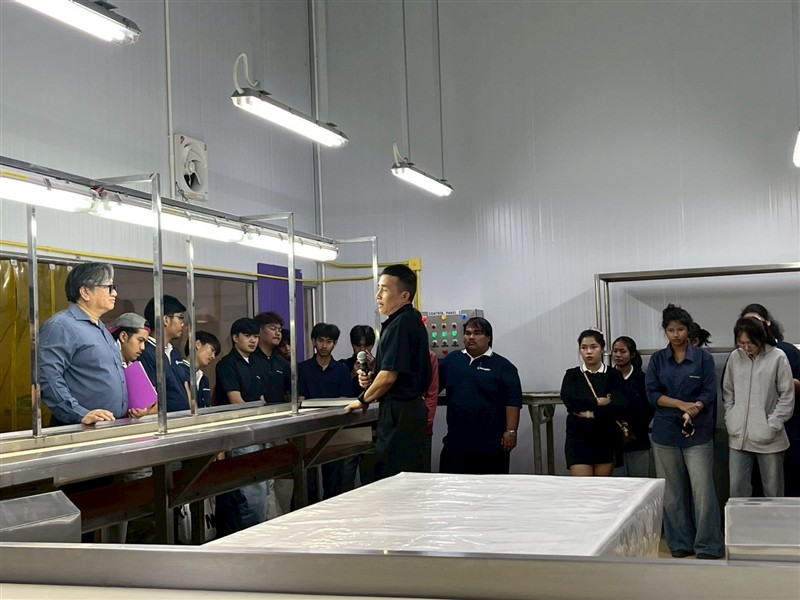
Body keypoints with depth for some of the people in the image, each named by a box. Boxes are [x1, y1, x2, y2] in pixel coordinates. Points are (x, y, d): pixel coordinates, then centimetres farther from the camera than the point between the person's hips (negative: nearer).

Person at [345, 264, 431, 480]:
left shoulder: (402, 324, -17)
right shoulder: (409, 321, 15)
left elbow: (389, 376, -19)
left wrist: (364, 400, -3)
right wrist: (370, 378, 5)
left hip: (400, 411, -10)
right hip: (408, 407, 10)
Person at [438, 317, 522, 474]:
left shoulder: (502, 366, 1)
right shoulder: (451, 360, 12)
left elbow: (513, 401, -5)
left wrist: (511, 432, -11)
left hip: (491, 445, -3)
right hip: (456, 442, 3)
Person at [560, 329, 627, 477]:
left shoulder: (613, 375, 4)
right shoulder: (572, 375, 6)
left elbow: (619, 404, -12)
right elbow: (569, 400, -12)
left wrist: (591, 413, -15)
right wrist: (598, 402, -11)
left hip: (606, 438, 1)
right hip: (578, 438, 0)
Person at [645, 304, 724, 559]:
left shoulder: (703, 358, 1)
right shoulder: (657, 360, 6)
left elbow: (708, 394, -6)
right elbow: (652, 394, -2)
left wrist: (692, 412, -23)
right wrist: (681, 404, -16)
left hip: (698, 432, -2)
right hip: (665, 432, 2)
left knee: (703, 490, -7)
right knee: (672, 491, 7)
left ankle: (708, 546, 1)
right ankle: (680, 543, 18)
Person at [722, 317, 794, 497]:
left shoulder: (777, 357, -7)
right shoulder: (735, 357, 2)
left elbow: (787, 396, -3)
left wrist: (772, 425, -8)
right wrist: (731, 420, 4)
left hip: (768, 437, -3)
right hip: (738, 437, 3)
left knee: (773, 491, 7)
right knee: (737, 489, 5)